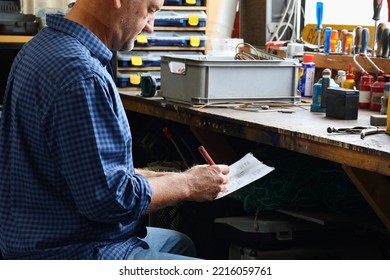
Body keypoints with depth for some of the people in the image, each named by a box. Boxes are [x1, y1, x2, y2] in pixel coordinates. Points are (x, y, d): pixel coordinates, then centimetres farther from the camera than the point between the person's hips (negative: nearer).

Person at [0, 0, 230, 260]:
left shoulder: (44, 45, 7)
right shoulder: (81, 75, -26)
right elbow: (108, 197, -25)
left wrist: (161, 178, 11)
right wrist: (188, 185, -11)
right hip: (76, 254, -11)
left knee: (181, 243, 27)